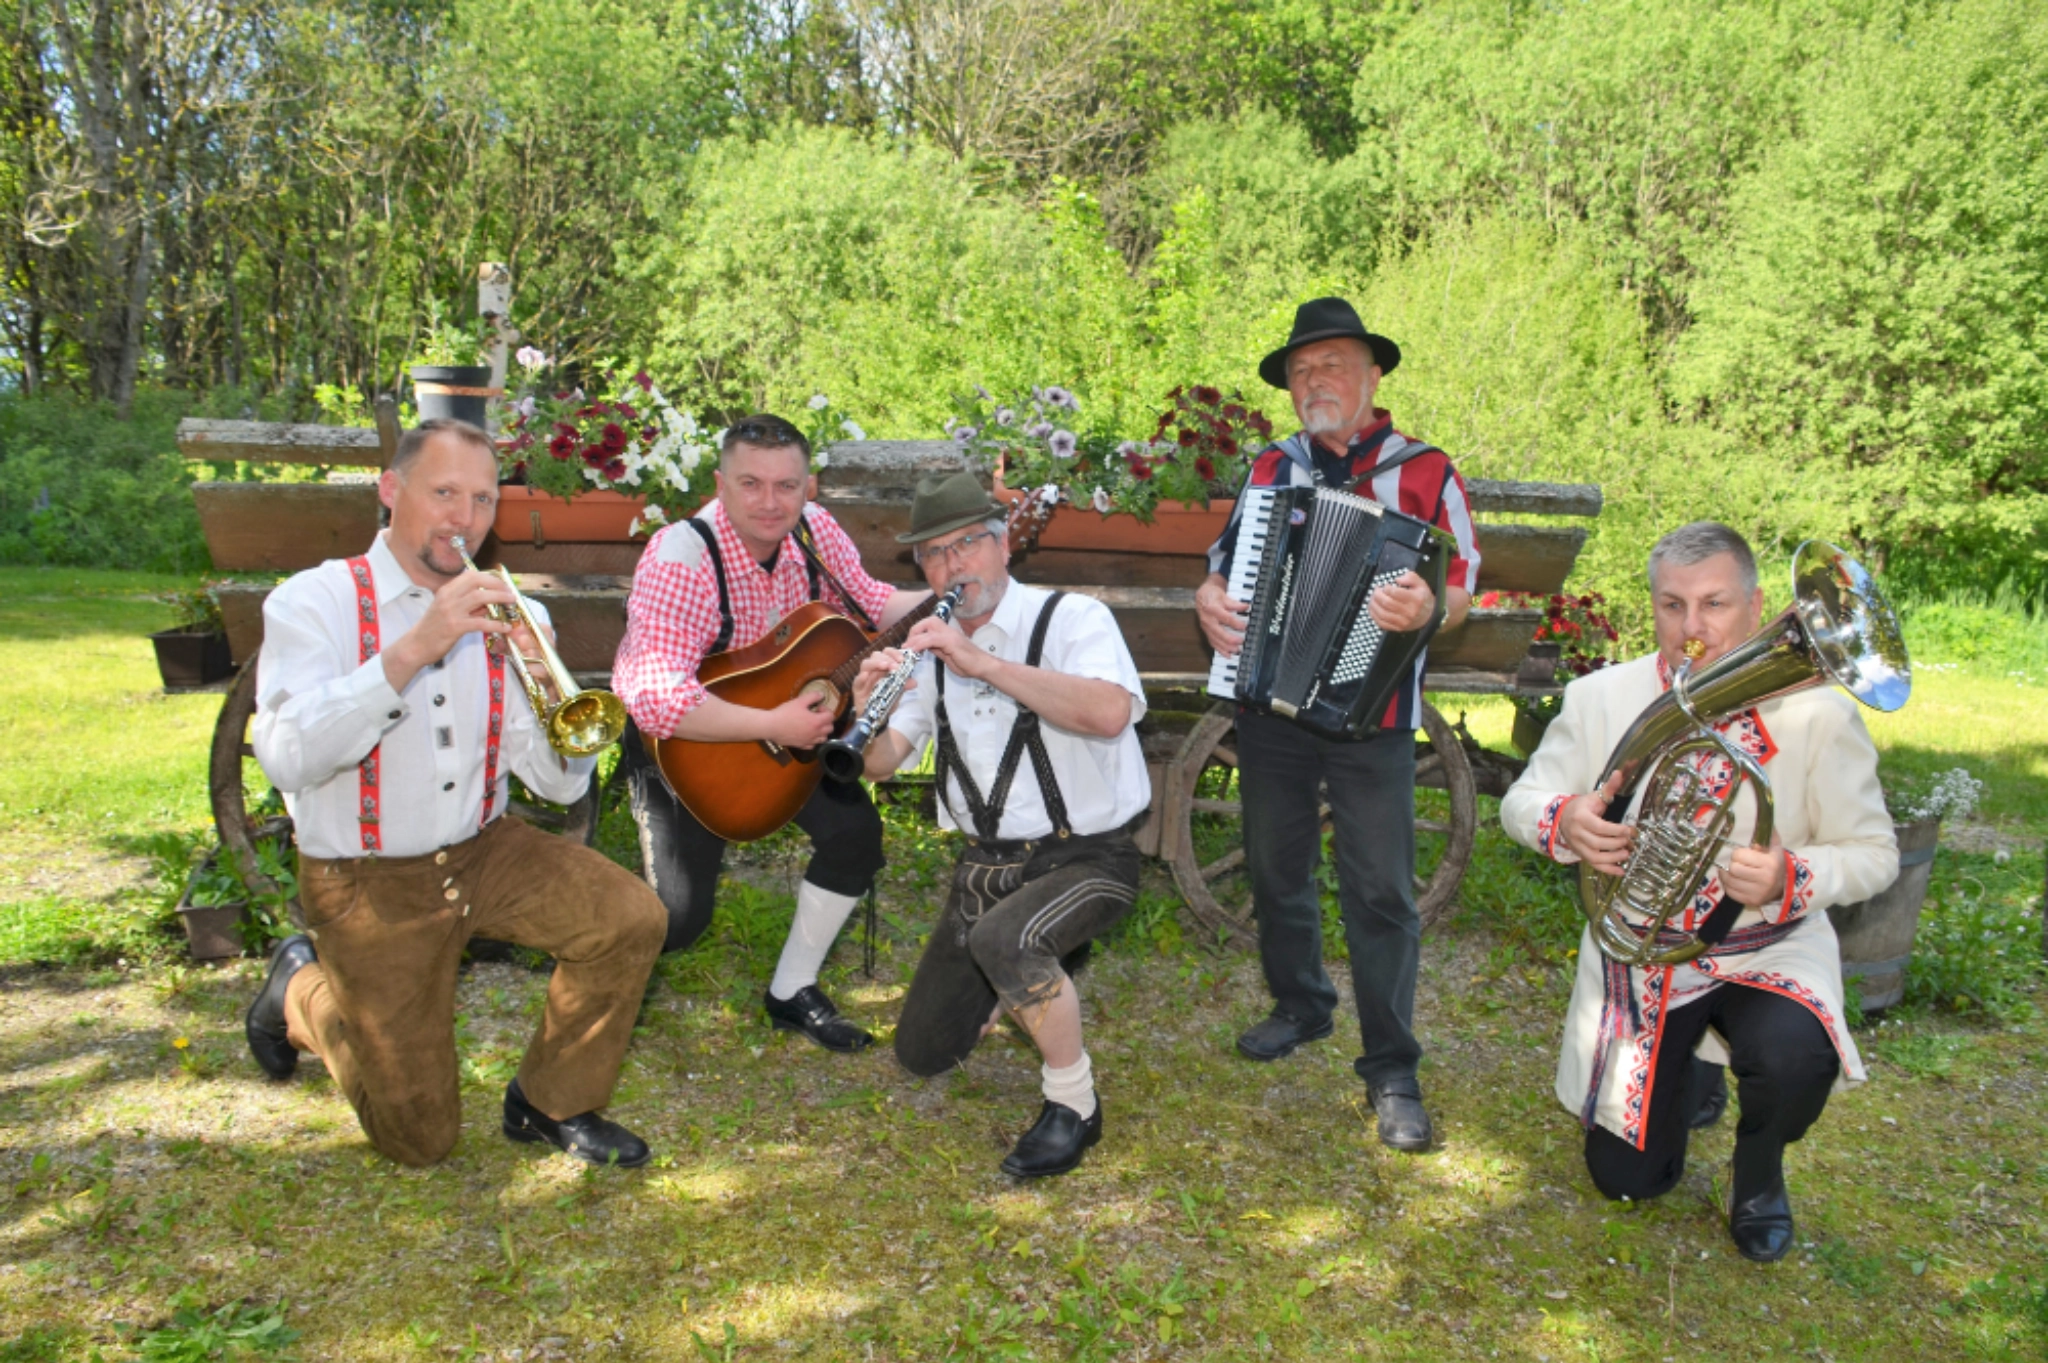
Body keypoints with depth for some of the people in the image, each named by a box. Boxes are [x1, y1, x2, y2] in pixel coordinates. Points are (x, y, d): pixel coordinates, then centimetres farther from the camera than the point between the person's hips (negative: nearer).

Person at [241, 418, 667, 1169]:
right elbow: (289, 760, -28)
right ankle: (303, 988, 28)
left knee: (630, 919, -20)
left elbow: (560, 783, -6)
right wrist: (414, 647, -35)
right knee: (419, 1136, 0)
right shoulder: (312, 602, -11)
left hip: (485, 852, 4)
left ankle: (553, 1102, 4)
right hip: (367, 884, -3)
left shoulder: (502, 617, -1)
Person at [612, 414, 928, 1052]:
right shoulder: (682, 558, -33)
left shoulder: (811, 528, -13)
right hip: (678, 742, -6)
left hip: (783, 714, 6)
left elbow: (865, 602, 4)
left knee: (855, 831, -4)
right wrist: (774, 726, -39)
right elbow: (656, 698, -42)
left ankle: (792, 992, 16)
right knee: (677, 919, -12)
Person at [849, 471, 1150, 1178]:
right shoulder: (933, 647, 6)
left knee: (1001, 938, -37)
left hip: (1086, 857, -6)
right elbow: (879, 764, 2)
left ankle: (1073, 1104, -14)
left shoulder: (1073, 618, -12)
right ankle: (1034, 972, 34)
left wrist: (982, 662, -34)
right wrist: (867, 713, -21)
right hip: (986, 866, 6)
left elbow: (1109, 712, -33)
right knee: (922, 1053, 7)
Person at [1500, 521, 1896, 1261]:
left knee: (1795, 1059, -36)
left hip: (1767, 950, -1)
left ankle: (1758, 1174, 2)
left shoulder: (1815, 712, -16)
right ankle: (1684, 1070, 42)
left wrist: (1791, 878, -31)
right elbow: (1521, 803, -2)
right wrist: (1562, 821, -28)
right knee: (1626, 1179, 7)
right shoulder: (1601, 698, -11)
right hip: (1640, 956, 2)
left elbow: (1873, 853, -9)